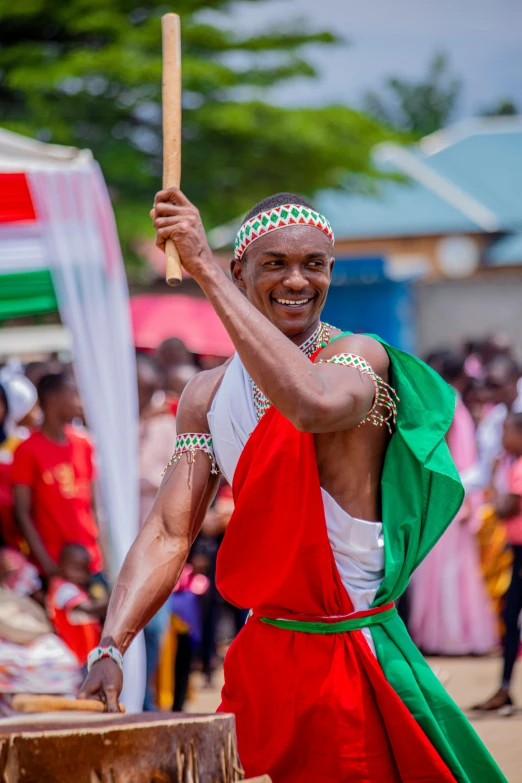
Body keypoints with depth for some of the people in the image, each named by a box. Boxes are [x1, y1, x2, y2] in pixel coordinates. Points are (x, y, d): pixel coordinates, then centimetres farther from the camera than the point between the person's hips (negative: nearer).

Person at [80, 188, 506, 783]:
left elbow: (313, 404, -36)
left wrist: (204, 270, -34)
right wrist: (110, 649, -15)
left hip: (353, 658, -5)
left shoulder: (360, 358, -11)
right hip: (261, 655, 5)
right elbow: (168, 533, 1)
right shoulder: (207, 395, 7)